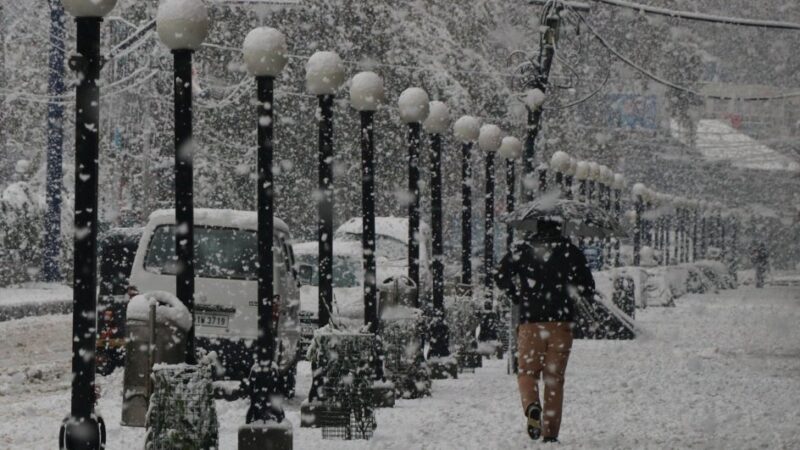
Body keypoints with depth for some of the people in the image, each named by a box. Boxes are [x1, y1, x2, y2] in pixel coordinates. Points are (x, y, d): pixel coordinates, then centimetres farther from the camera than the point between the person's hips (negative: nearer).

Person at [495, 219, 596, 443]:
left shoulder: (523, 248, 1)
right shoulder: (570, 251, 0)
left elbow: (501, 276, -7)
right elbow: (588, 288, 0)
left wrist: (518, 298, 8)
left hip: (530, 322, 0)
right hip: (561, 323, 0)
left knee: (527, 372, 10)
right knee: (554, 378, 8)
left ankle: (532, 406, -21)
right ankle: (550, 432, 4)